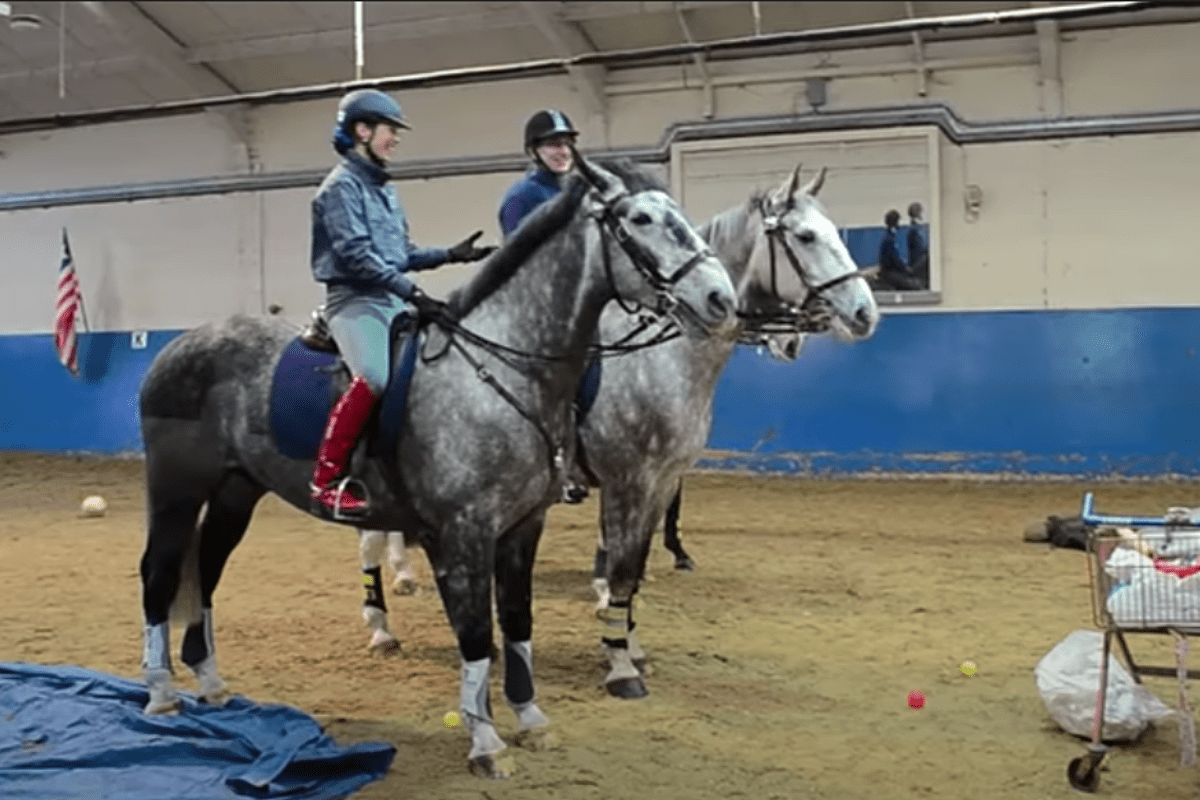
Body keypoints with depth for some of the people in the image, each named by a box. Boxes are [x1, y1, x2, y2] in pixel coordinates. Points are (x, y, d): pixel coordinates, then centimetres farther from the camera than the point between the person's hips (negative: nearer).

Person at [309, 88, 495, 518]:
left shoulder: (385, 190, 20)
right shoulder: (342, 185, -7)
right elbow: (356, 254, -18)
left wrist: (450, 254, 10)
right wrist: (412, 292, -24)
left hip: (393, 301, 9)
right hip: (355, 299, -9)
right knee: (375, 377, -32)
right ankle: (326, 482, -27)